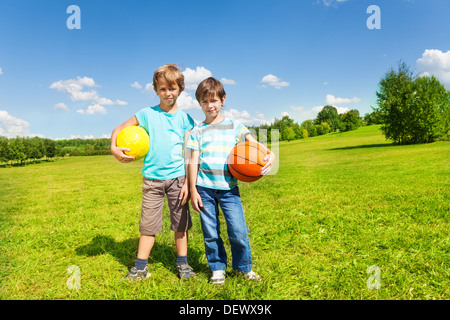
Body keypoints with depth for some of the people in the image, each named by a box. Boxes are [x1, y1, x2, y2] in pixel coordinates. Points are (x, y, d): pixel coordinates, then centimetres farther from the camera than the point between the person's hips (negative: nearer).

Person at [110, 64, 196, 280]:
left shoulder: (184, 118, 4)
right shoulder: (147, 114, 3)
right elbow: (119, 129, 9)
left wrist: (188, 182, -4)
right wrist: (114, 148, -11)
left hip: (177, 176, 1)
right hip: (152, 177, 0)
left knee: (181, 222, 9)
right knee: (148, 223, 6)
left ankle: (182, 263, 25)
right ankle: (141, 267, 20)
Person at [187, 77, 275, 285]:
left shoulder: (235, 126, 9)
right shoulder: (197, 131, 9)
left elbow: (253, 144, 1)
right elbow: (193, 161, 5)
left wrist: (270, 154, -20)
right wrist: (193, 190, 0)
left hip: (228, 187, 0)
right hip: (205, 188, 1)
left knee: (238, 230, -3)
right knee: (210, 233, 6)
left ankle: (244, 267, 21)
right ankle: (217, 269, 26)